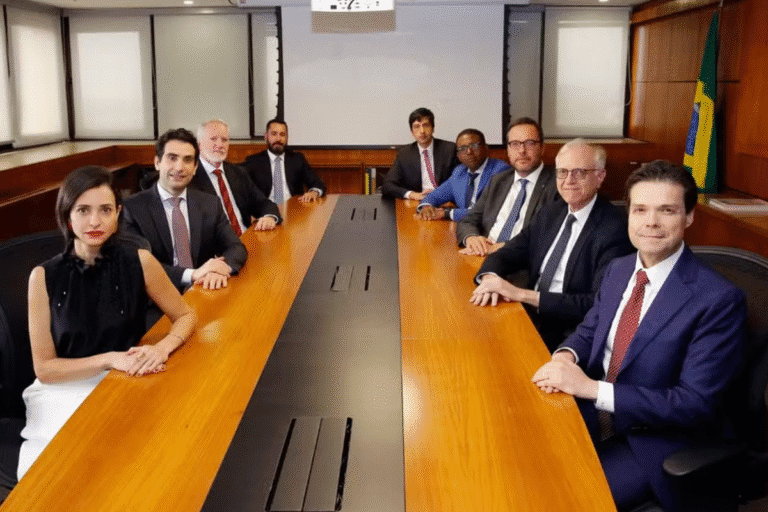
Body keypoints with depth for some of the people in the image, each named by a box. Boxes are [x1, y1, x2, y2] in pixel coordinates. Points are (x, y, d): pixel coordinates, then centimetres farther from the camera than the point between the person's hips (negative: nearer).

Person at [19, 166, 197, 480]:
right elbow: (44, 368, -5)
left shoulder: (139, 262, -7)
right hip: (65, 392, -1)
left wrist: (162, 348, -16)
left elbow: (185, 316, 4)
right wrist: (109, 360, -18)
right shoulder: (44, 277, -8)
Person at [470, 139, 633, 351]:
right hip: (528, 317, 6)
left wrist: (523, 294, -24)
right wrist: (489, 277, -13)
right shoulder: (550, 213, 11)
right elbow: (507, 254, 13)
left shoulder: (615, 229, -13)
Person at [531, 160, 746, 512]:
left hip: (652, 444, -6)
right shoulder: (618, 270, 3)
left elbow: (696, 404, -21)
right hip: (591, 416, 6)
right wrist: (565, 357, -11)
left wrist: (593, 388, -26)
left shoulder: (719, 299, -18)